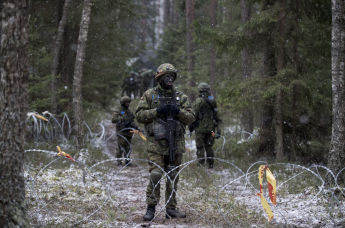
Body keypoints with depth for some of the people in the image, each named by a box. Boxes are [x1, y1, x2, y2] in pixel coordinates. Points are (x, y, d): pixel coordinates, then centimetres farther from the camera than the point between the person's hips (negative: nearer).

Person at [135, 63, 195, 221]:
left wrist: (178, 111, -12)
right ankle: (151, 208, 0)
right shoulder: (149, 95, 4)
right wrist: (157, 111, -14)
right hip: (156, 143, -3)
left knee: (173, 177, 7)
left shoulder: (181, 97, 10)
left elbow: (191, 118, 6)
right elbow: (139, 115, -2)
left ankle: (171, 208, 15)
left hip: (176, 143, 3)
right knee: (155, 176, -10)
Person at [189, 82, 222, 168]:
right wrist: (218, 129, 14)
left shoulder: (199, 101, -12)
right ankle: (210, 164, 14)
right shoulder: (213, 101, 7)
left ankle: (201, 164, -1)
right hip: (210, 128, 5)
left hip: (200, 128, -5)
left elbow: (194, 115, -12)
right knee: (209, 146, 15)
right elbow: (217, 116, 10)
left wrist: (190, 126, 1)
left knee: (200, 146, 2)